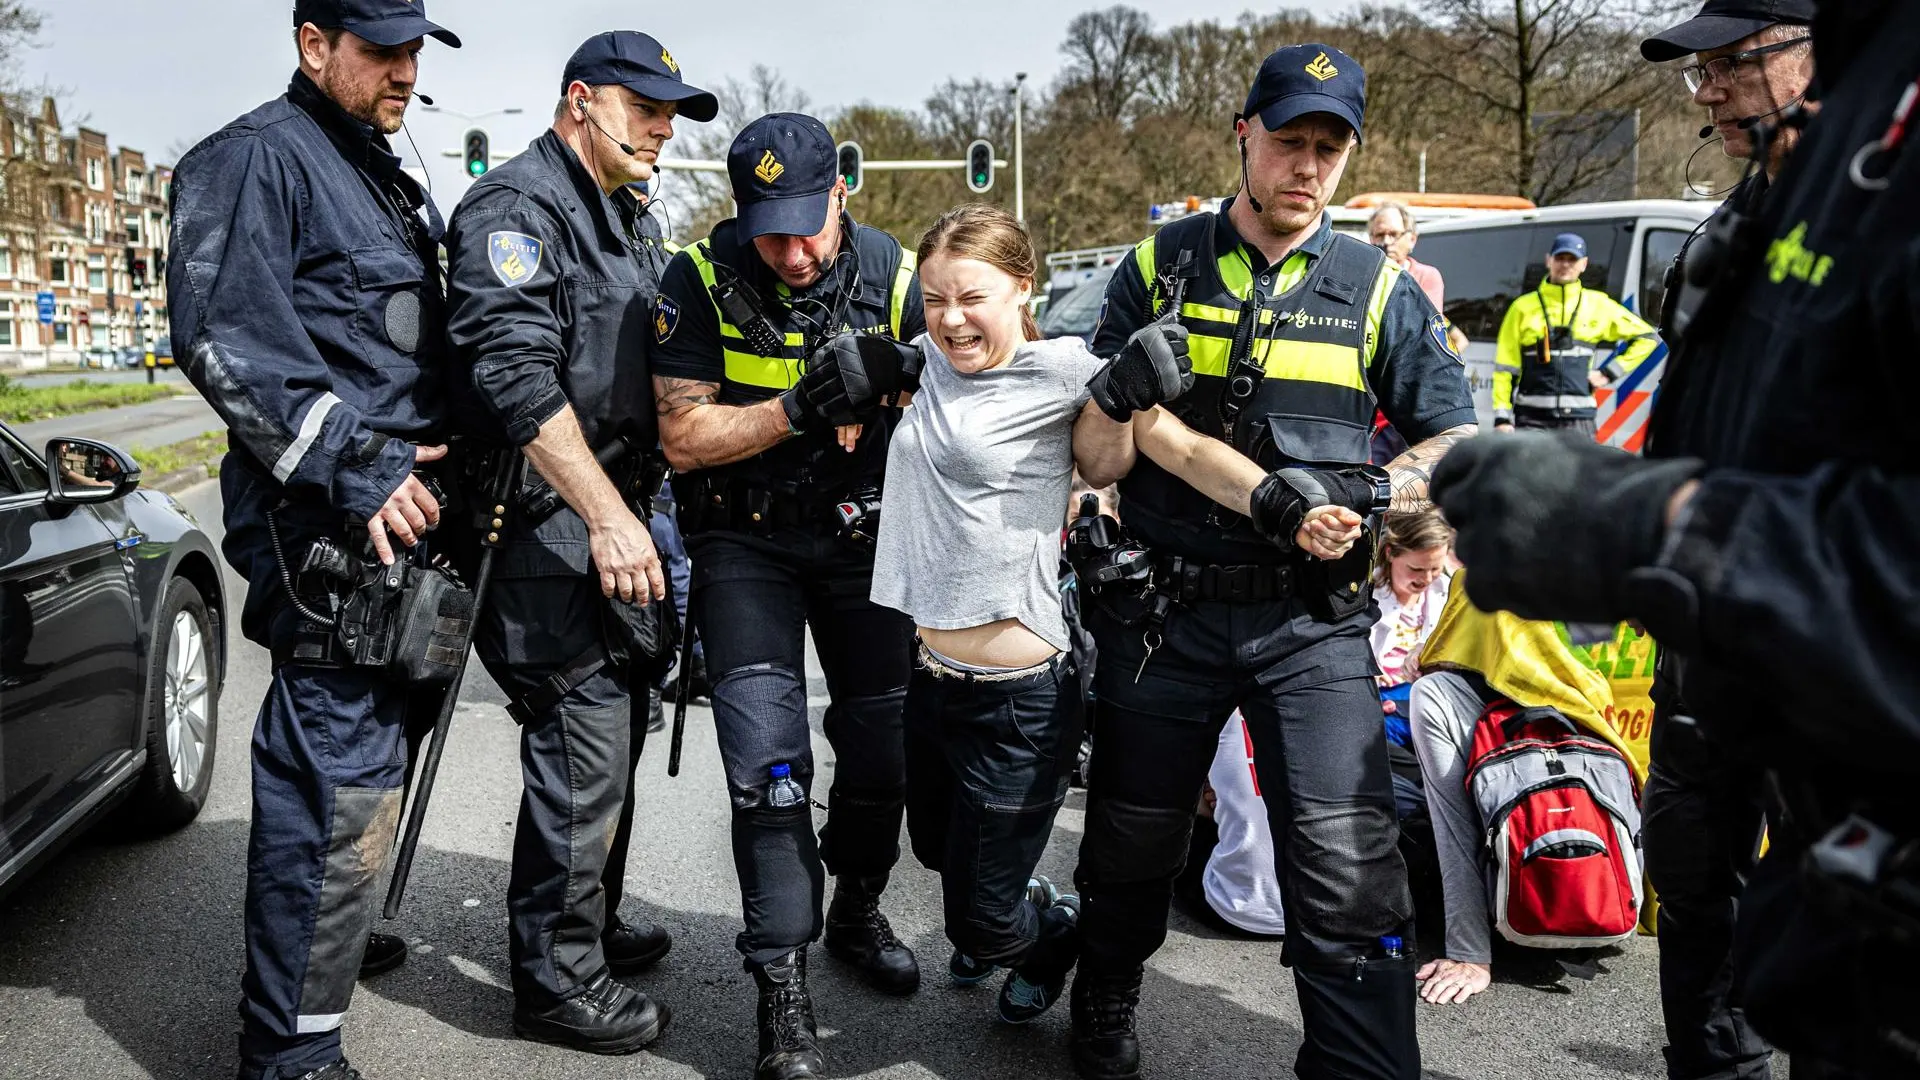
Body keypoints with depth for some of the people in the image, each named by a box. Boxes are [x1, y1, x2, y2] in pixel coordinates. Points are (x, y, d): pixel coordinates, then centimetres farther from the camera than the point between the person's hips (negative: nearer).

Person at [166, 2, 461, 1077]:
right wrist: (356, 471, -21)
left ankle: (334, 939, 39)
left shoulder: (394, 185, 22)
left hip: (398, 508, 10)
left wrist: (434, 451, 16)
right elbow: (225, 337, -19)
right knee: (344, 784, -10)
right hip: (327, 529, -10)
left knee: (368, 757, 20)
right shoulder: (256, 158, -7)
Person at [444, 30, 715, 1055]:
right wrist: (607, 515, -27)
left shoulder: (628, 220, 20)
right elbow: (517, 375, -23)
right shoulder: (516, 205, -12)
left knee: (613, 726, 17)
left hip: (610, 506, 10)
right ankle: (556, 979, 6)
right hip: (544, 515, -10)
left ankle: (590, 923, 34)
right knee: (584, 740, -8)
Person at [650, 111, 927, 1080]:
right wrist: (801, 407, -28)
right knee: (767, 757, -11)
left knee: (886, 745, 7)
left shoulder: (893, 275, -7)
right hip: (746, 539, -2)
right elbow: (684, 439, -15)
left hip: (862, 534, 2)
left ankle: (856, 911, 34)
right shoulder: (702, 280, -12)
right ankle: (782, 989, -2)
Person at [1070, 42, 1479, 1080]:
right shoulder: (1158, 267, 5)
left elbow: (1456, 439, 8)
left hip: (1312, 618, 0)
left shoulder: (1379, 288, 6)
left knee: (1346, 866, -11)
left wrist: (1370, 492, -12)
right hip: (1162, 609, 1)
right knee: (1132, 838, 15)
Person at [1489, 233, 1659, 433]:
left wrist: (1610, 372, 8)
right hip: (1531, 417, -1)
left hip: (1578, 419, 1)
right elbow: (1505, 367, 6)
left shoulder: (1598, 305, 10)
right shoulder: (1524, 307, 7)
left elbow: (1647, 337, 19)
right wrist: (1502, 417, -2)